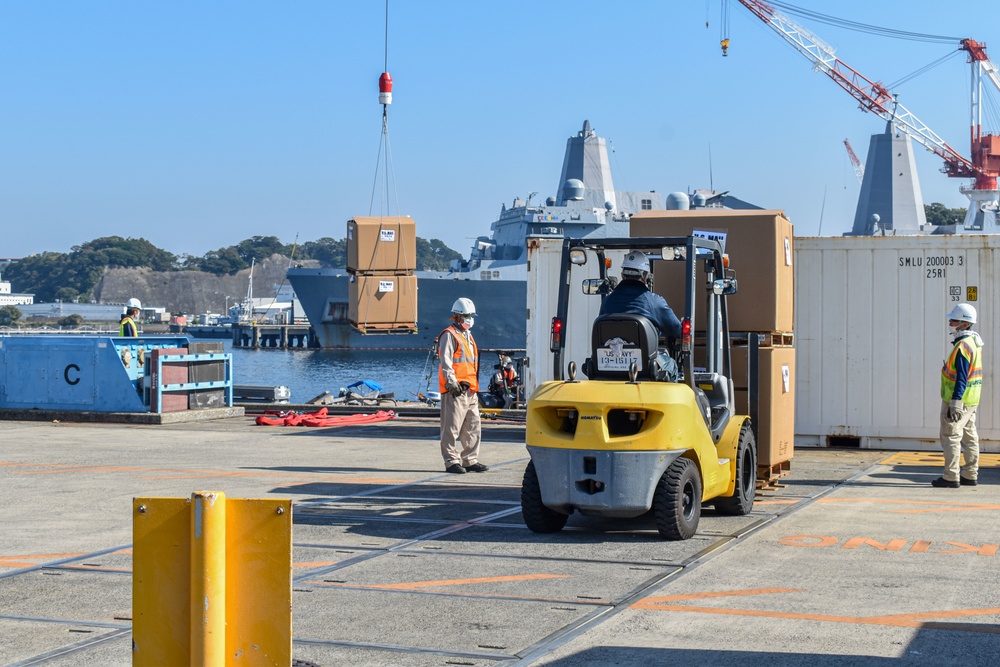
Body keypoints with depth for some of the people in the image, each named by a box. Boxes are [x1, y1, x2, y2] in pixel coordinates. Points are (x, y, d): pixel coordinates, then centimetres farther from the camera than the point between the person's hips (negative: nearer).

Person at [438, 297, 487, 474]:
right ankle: (451, 461, -3)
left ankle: (470, 460, 17)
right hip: (455, 390, -9)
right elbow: (445, 362, -16)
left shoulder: (468, 336, 22)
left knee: (474, 427, 10)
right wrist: (452, 383, -25)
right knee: (452, 427, -6)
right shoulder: (449, 335, -7)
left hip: (470, 391, 9)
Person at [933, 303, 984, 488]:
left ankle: (951, 477, -5)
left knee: (950, 436, -5)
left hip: (958, 398, -10)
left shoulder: (963, 346, -20)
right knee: (969, 436, 13)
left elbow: (961, 378, -24)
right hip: (971, 400, 10)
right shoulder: (974, 341, 11)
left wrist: (955, 403, -25)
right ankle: (970, 475, 18)